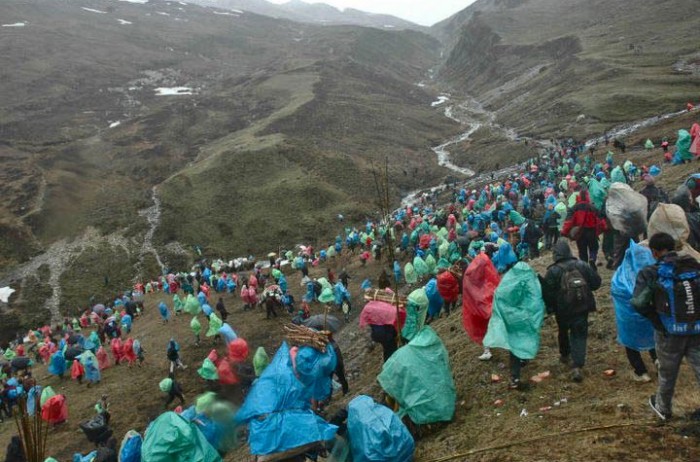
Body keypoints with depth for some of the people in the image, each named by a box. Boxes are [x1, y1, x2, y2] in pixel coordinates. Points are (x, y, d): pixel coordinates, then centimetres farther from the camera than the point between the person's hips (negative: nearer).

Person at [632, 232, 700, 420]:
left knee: (667, 373, 20)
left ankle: (663, 408, 42)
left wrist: (655, 317, -2)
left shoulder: (651, 273, -12)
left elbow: (639, 303, -20)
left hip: (669, 332, -1)